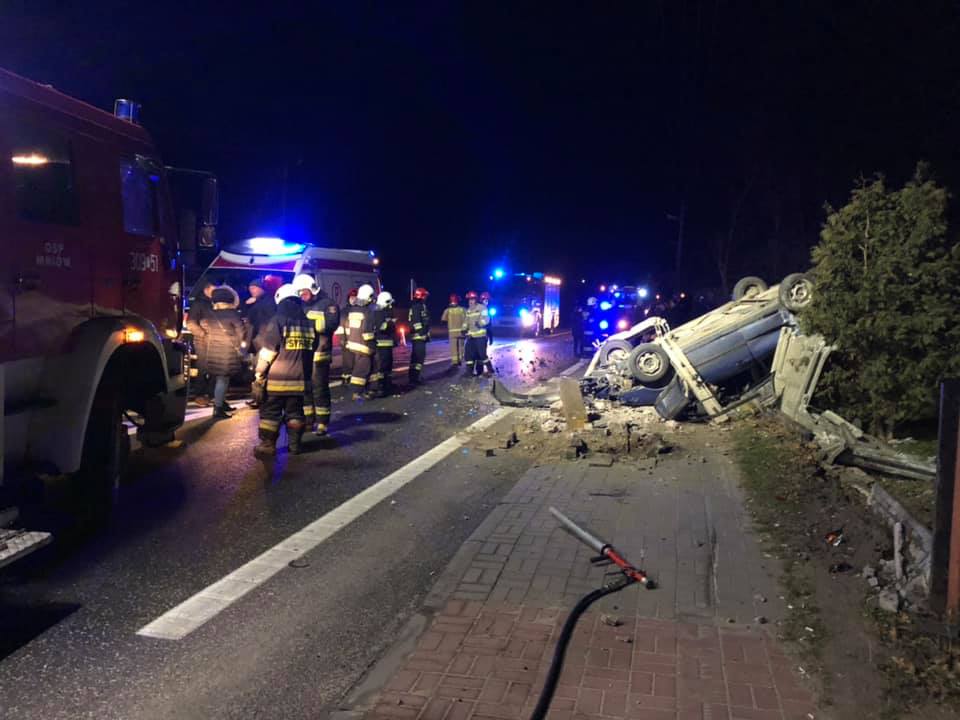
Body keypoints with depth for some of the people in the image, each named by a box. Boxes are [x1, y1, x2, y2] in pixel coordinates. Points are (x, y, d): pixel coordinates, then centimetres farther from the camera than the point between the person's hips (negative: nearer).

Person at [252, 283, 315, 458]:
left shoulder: (277, 321, -9)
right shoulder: (308, 324, 7)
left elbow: (267, 352, -11)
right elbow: (310, 352, 12)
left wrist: (259, 375, -5)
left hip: (276, 378, -5)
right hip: (299, 378, 5)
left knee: (270, 412, 3)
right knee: (295, 412, 13)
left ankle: (268, 446, 5)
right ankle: (294, 444, 16)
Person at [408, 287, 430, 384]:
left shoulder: (413, 307, 17)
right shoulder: (421, 307, -13)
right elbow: (425, 322, -20)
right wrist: (426, 334, -18)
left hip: (415, 336, 10)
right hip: (420, 336, -10)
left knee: (415, 357, 14)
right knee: (420, 357, -10)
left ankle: (412, 378, 19)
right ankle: (414, 379, -12)